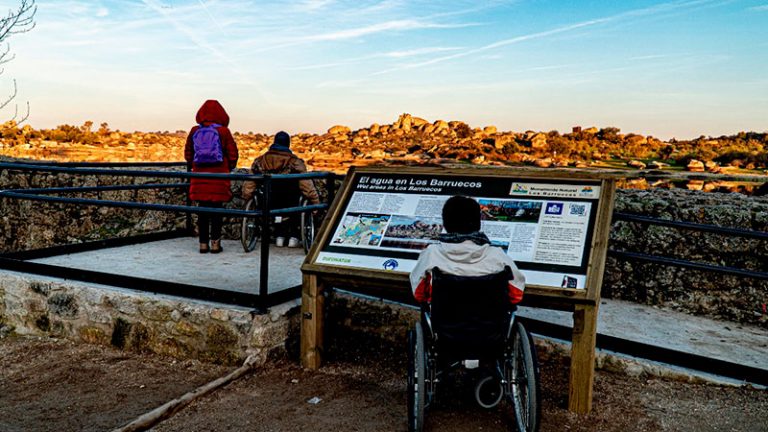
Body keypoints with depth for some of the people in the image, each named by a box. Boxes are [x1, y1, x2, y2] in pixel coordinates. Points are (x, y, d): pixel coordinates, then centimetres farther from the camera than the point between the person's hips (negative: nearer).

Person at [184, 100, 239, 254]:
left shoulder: (194, 131, 3)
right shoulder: (223, 131, -6)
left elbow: (188, 154, 9)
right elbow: (232, 154, -4)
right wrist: (229, 168, 13)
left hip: (200, 176, 3)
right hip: (219, 176, -3)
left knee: (202, 210, 9)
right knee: (217, 209, 3)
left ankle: (203, 243, 12)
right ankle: (215, 243, 4)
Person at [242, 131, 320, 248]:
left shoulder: (259, 161, -1)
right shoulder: (295, 162, -12)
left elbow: (248, 185, 3)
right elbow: (307, 186, -13)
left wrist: (246, 199, 19)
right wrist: (316, 203, -4)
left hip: (268, 206, 3)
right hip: (290, 207, -3)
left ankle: (279, 236, 29)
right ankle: (293, 237, 22)